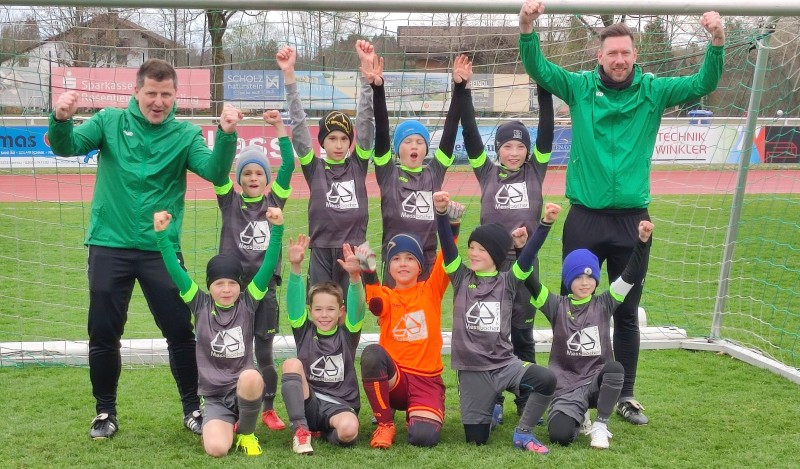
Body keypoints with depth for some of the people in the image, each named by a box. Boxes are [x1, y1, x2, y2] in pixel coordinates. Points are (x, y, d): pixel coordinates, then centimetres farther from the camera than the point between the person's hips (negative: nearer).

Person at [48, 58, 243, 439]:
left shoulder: (185, 134, 2)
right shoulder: (109, 122, 2)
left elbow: (215, 172, -12)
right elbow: (66, 147, -8)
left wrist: (227, 134, -30)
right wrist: (61, 119, -30)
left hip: (161, 249, 0)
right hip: (109, 246, 0)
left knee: (180, 331, 3)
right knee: (103, 333, 7)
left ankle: (192, 408, 21)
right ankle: (105, 412, 25)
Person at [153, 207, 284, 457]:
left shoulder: (248, 303, -1)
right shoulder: (200, 305, 0)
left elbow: (268, 267, -11)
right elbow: (176, 272, -10)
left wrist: (277, 229, -23)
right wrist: (162, 235, -22)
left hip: (245, 389, 0)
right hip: (214, 396, 0)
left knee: (251, 377, -37)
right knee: (216, 449, -24)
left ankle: (247, 432, -6)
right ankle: (229, 425, 16)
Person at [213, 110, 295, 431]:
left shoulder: (274, 201, 7)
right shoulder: (229, 202, 5)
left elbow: (289, 165, -2)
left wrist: (280, 127, -7)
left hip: (266, 287, 1)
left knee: (264, 355, 7)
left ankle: (268, 410, 21)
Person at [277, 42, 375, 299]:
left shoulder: (358, 166, 4)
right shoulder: (314, 169, 3)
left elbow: (366, 117, -3)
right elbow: (298, 123, -5)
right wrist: (289, 74, -13)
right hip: (322, 254, 0)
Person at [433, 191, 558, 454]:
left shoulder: (508, 282, 1)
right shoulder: (461, 278, 1)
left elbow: (529, 253, -12)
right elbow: (447, 245, -12)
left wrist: (546, 223, -26)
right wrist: (441, 213, -27)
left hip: (504, 363, 0)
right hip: (472, 369, 0)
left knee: (546, 380, -28)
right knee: (476, 438, 0)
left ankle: (523, 433, -4)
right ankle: (491, 407, 35)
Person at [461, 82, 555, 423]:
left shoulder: (535, 172, 7)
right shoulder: (487, 173, 5)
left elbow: (547, 131, 0)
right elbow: (470, 133, -1)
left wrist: (544, 88, -6)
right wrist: (463, 90, -7)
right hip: (491, 264, 0)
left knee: (522, 334, 9)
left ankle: (527, 403, 19)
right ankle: (493, 403, 14)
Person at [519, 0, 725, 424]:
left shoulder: (653, 91, 4)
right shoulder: (580, 87, 1)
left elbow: (703, 84, -3)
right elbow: (538, 69, -8)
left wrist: (717, 42, -20)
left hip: (632, 220, 1)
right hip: (585, 218, -1)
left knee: (626, 313, 11)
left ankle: (625, 395, 26)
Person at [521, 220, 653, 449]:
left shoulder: (604, 304, 4)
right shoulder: (557, 306, 1)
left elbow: (632, 276, -6)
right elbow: (530, 282, -11)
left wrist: (643, 241, -20)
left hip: (597, 380, 1)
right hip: (566, 385, -1)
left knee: (615, 368, -35)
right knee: (560, 435, -25)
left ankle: (601, 425, -11)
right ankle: (577, 414, 14)